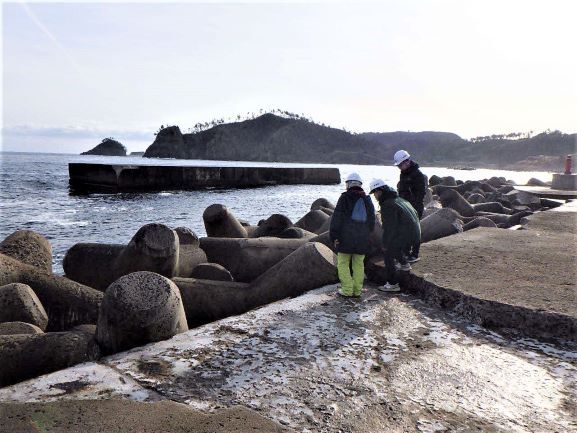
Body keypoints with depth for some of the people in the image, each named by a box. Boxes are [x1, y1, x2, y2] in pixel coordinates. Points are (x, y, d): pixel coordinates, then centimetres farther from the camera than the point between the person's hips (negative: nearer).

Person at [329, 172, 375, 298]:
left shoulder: (345, 198, -6)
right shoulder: (367, 200, 10)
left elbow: (336, 218, -11)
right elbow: (372, 222, 15)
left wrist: (334, 236, -8)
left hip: (346, 237, -4)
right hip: (362, 239, 5)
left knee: (343, 264, 5)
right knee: (359, 264, 11)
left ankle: (347, 290, 1)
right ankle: (357, 290, 14)